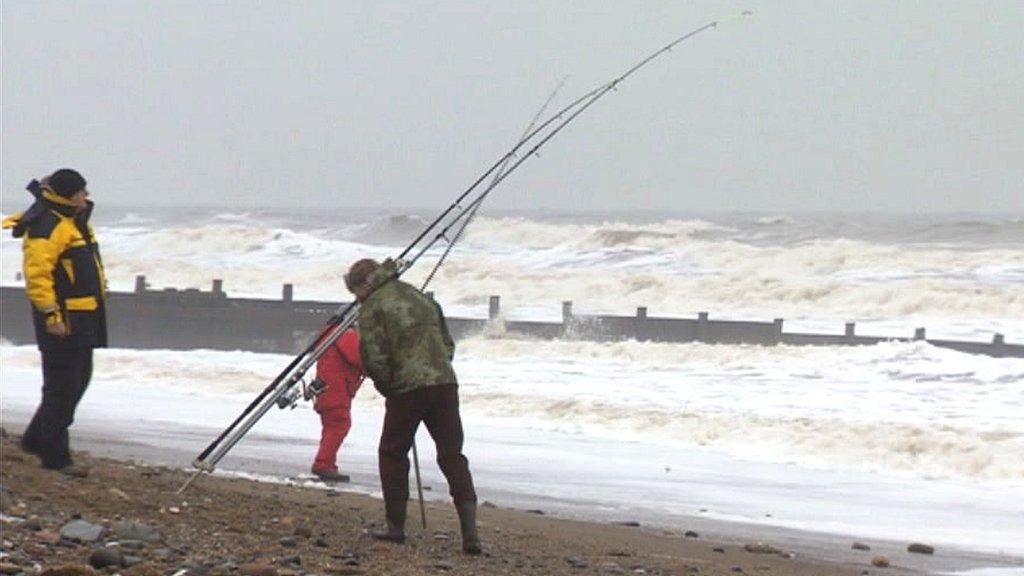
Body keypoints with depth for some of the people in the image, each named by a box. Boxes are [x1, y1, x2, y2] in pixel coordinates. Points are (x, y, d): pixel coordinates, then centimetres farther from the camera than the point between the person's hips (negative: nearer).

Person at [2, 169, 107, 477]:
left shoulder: (75, 222, 16)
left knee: (78, 380, 17)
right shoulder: (47, 227, -17)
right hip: (62, 321, -10)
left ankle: (36, 439, 29)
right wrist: (50, 315, -25)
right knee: (62, 387, -6)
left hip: (83, 318, 11)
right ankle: (55, 456, -1)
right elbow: (37, 274, -22)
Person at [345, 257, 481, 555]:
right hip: (445, 383, 5)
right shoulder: (419, 297, 21)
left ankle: (396, 526, 14)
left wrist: (387, 387, 8)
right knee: (452, 457, 4)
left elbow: (373, 359, -9)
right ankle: (470, 532, -5)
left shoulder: (372, 307, -1)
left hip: (407, 388, -5)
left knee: (392, 453, 13)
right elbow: (448, 343, 24)